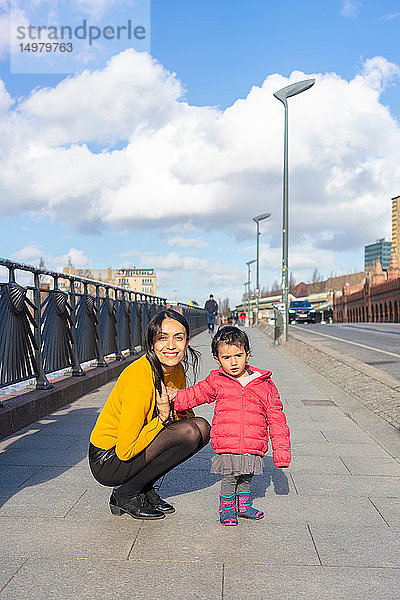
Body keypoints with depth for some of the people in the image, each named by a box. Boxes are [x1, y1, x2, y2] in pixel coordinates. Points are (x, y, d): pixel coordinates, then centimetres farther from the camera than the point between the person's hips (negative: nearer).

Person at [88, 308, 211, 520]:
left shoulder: (176, 370, -2)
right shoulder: (139, 377, -27)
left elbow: (183, 415, 12)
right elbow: (125, 451, -25)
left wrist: (181, 408, -10)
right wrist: (162, 418, -27)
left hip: (132, 449, 8)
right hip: (107, 462, -8)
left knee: (202, 427, -3)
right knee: (188, 432, -23)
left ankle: (145, 490, 7)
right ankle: (126, 495, -6)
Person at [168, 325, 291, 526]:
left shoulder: (265, 385, 0)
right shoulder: (216, 381, 1)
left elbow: (276, 419, 3)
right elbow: (196, 393, 15)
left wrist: (281, 450, 1)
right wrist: (176, 397, -2)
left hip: (253, 445, 1)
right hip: (226, 444, -1)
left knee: (246, 477, 16)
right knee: (228, 478, 1)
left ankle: (243, 505, 40)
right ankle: (226, 508, 26)